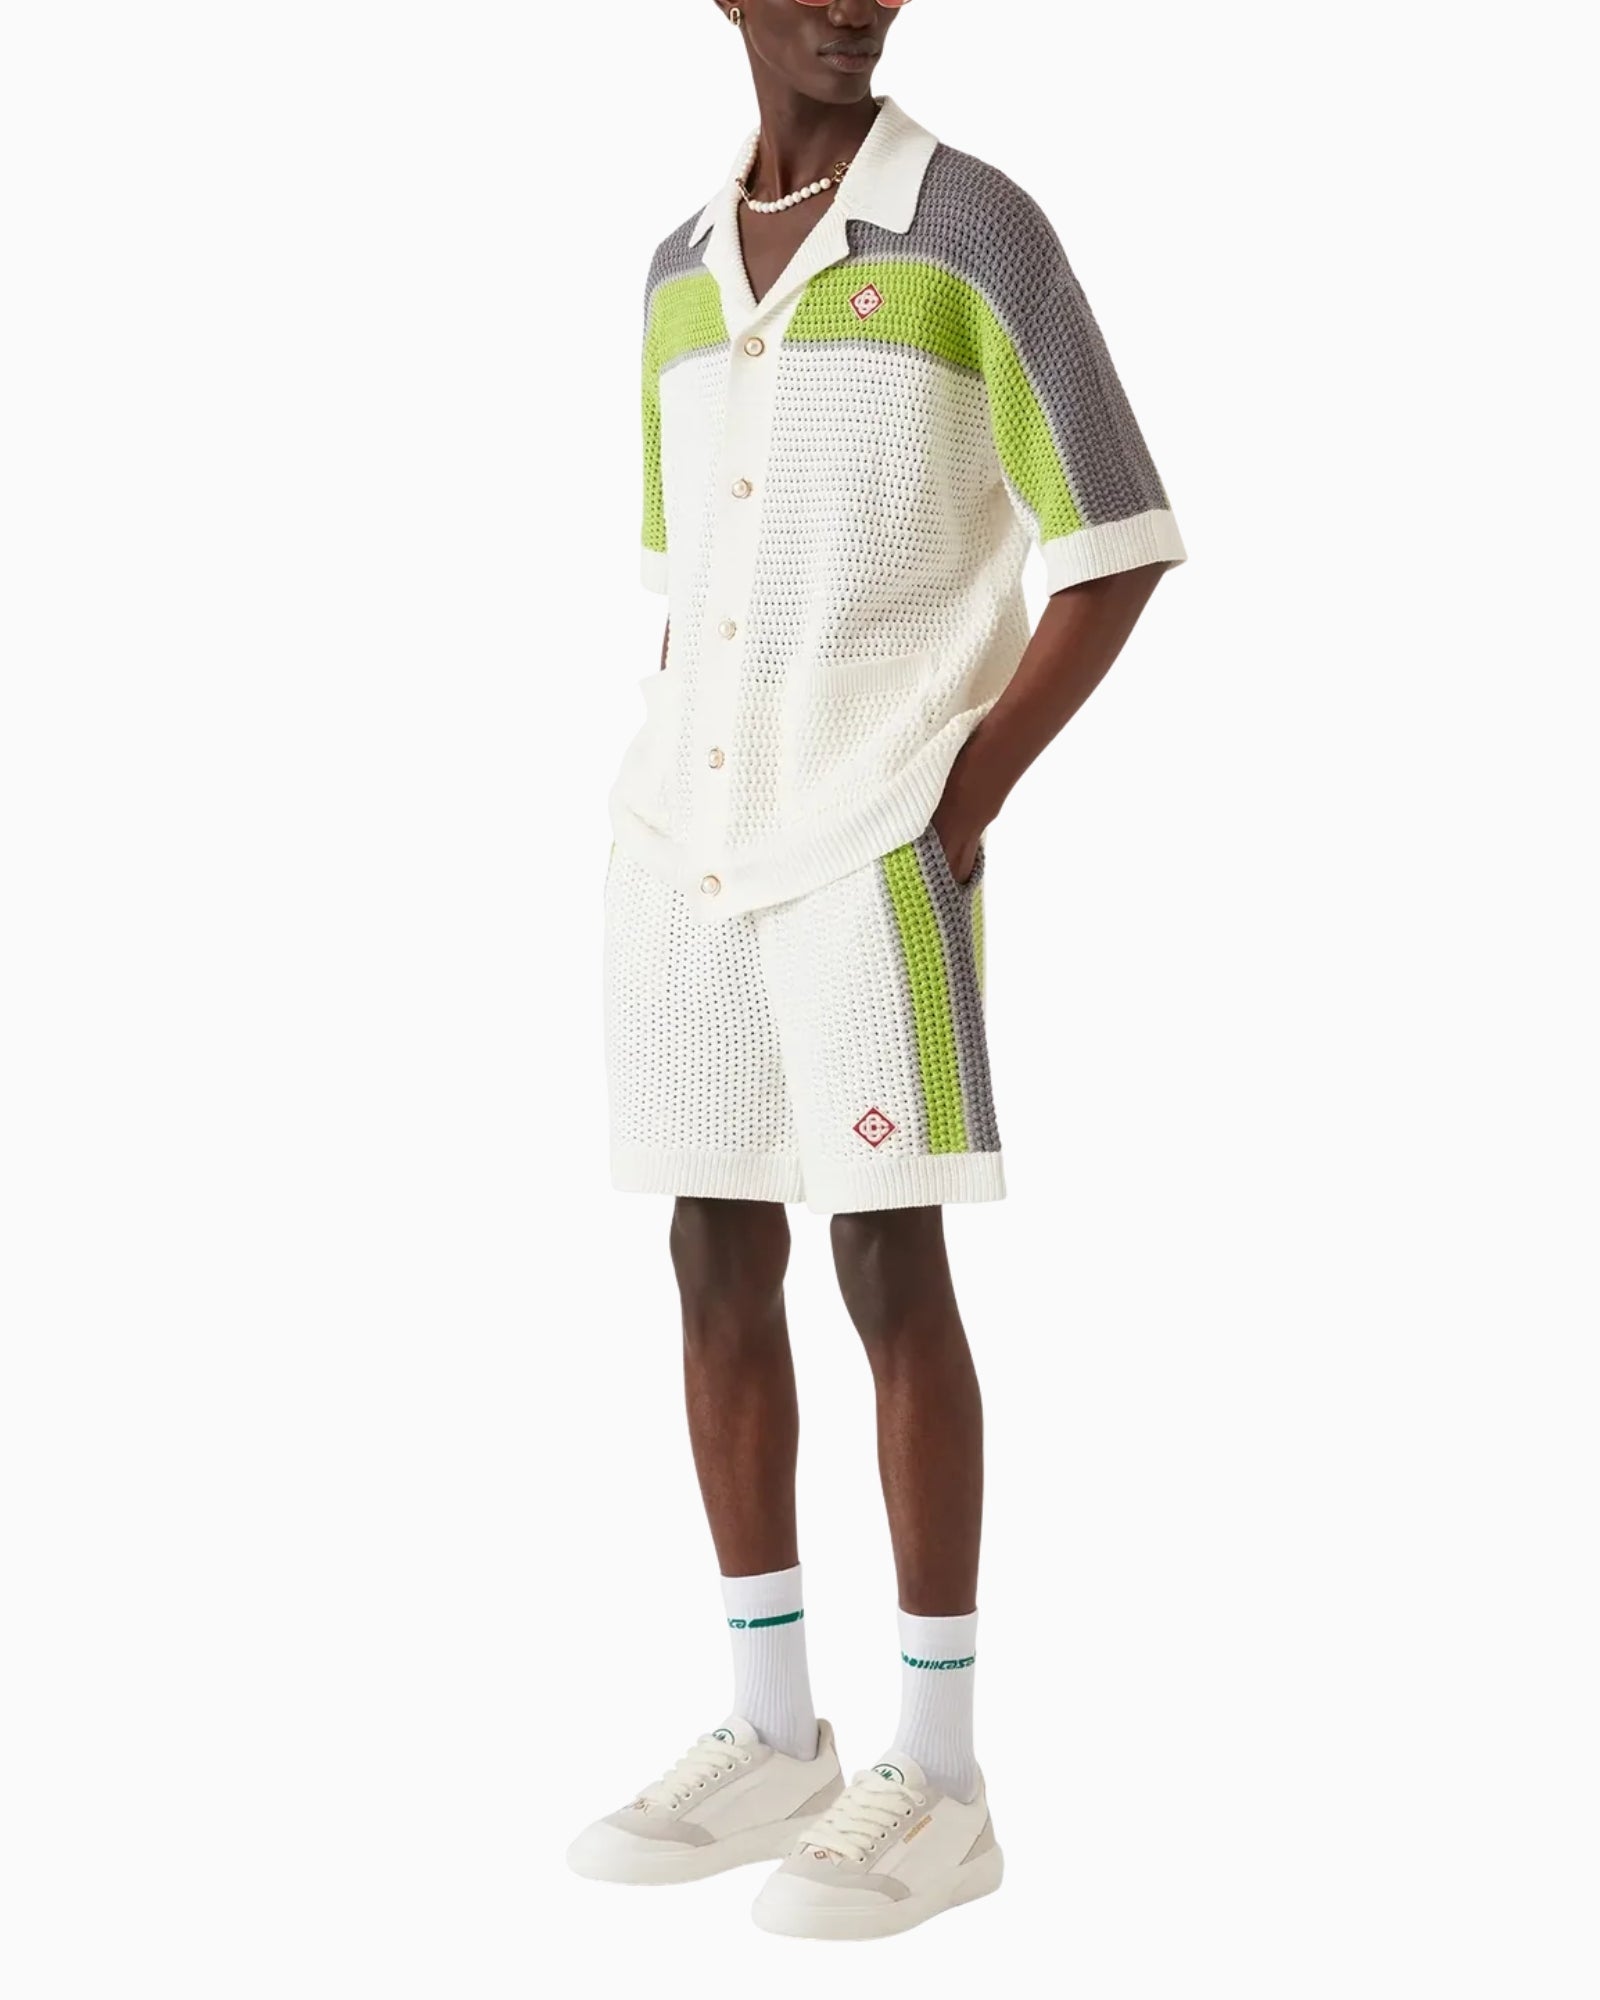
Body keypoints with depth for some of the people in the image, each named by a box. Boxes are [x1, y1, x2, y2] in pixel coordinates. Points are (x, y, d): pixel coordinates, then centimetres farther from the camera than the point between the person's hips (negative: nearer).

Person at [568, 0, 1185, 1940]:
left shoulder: (979, 227, -4)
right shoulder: (683, 272, 14)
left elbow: (1120, 545, -6)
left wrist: (960, 804, -11)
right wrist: (662, 821, 8)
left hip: (876, 842, -6)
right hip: (687, 843, 6)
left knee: (889, 1269, -6)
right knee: (720, 1260, 6)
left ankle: (939, 1778, 2)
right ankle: (774, 1738, 16)